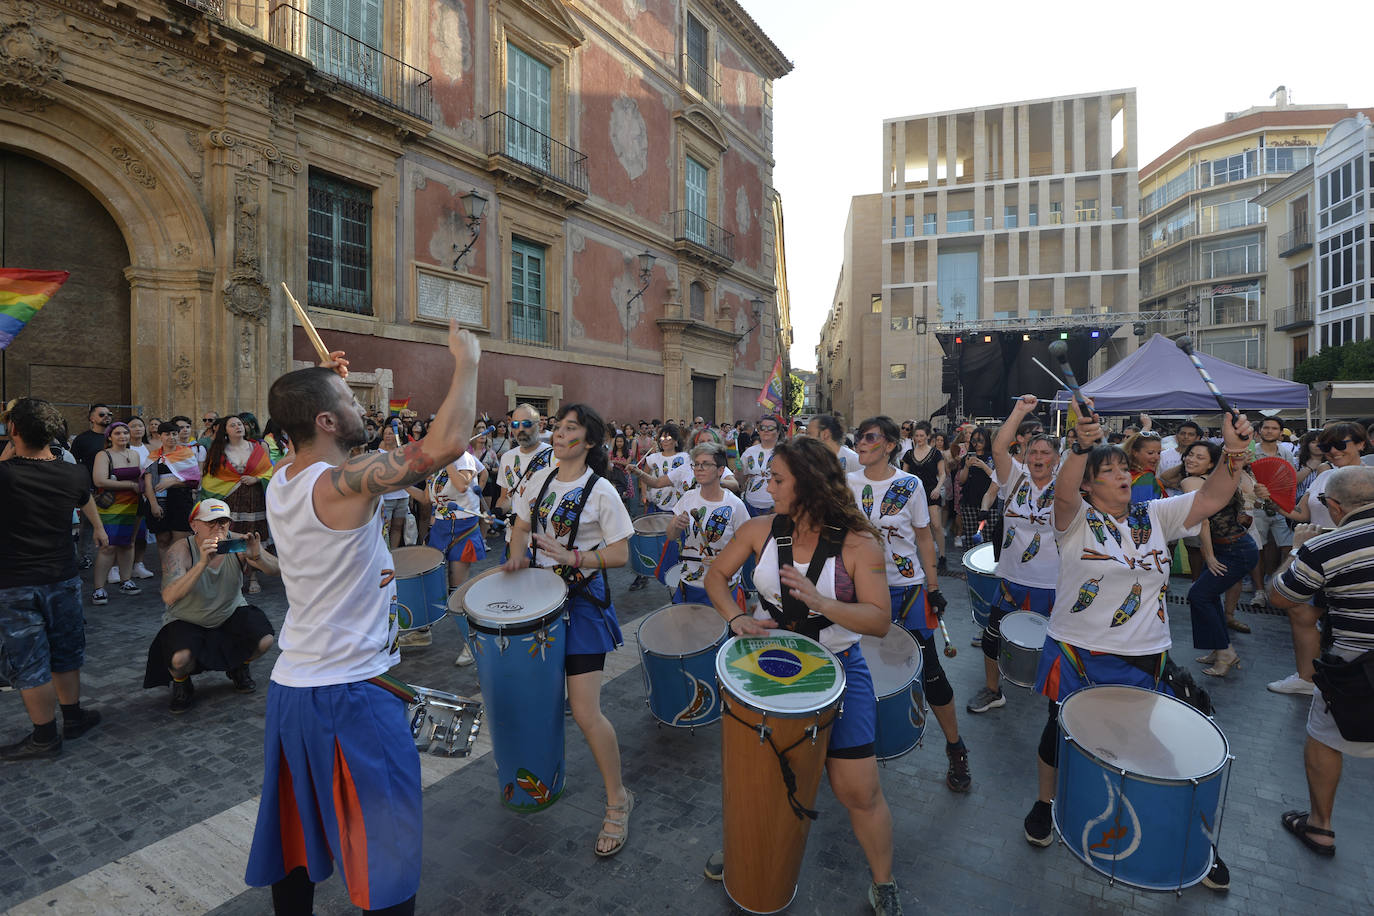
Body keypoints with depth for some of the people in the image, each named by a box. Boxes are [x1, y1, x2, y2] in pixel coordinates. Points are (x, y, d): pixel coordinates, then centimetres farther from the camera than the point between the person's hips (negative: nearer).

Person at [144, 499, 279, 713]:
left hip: (232, 613, 2)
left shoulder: (237, 543, -17)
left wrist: (257, 556, -45)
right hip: (187, 621, -2)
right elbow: (169, 598, -36)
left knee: (264, 641, -21)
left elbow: (277, 570, -24)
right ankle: (181, 685, 10)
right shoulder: (180, 550, -22)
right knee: (180, 659, -30)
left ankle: (239, 669, 16)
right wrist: (203, 563, -48)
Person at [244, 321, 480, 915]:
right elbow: (447, 444, -31)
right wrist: (466, 362, -18)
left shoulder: (280, 483, 1)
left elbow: (317, 444, 24)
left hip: (289, 686, 8)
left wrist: (323, 382, 13)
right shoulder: (345, 482, -24)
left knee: (295, 836, 24)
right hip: (352, 693, -8)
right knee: (385, 845, 10)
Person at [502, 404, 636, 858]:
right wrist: (517, 555, -2)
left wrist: (573, 557, -24)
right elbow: (521, 526, 17)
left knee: (585, 712, -7)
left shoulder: (601, 491, -12)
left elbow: (620, 555, -13)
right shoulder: (540, 480, 5)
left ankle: (618, 800, 16)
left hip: (583, 600, -6)